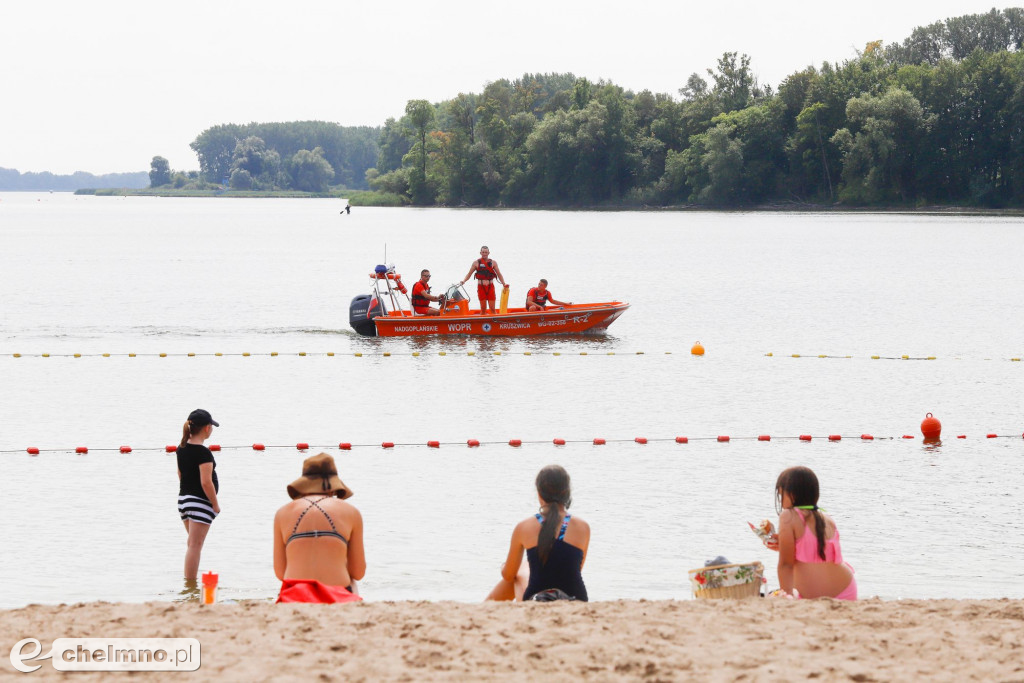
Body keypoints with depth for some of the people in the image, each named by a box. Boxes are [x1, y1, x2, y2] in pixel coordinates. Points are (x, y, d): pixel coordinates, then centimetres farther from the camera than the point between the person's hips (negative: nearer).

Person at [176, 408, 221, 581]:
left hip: (183, 500, 9)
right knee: (195, 546, -4)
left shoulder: (181, 449, 5)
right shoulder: (203, 453, -19)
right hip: (200, 502, -9)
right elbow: (206, 483, -22)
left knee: (192, 544, 21)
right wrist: (216, 504, -12)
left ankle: (188, 580, 29)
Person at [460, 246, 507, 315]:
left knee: (492, 308, -2)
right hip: (481, 287, 0)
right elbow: (469, 274, 7)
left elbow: (499, 275, 8)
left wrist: (504, 284, -1)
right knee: (483, 308, 1)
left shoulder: (493, 262, 6)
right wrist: (463, 281, -10)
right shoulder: (476, 263, 4)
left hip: (490, 287, 0)